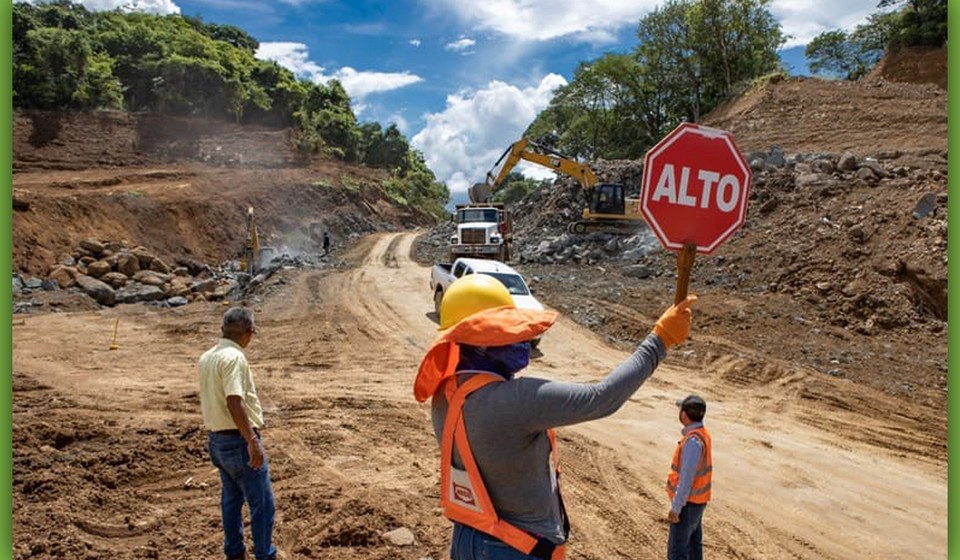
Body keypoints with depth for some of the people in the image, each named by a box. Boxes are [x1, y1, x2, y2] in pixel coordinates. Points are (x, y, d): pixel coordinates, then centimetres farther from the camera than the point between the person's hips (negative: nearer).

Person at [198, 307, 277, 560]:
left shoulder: (206, 357, 7)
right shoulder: (234, 357, -20)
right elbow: (234, 402, -28)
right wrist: (253, 441, -28)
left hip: (216, 439, 9)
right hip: (239, 440, -9)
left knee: (231, 498, 20)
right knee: (262, 502, 2)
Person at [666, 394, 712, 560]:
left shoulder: (693, 441, -28)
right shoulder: (702, 433, 4)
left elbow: (686, 478, -27)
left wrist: (676, 508, -20)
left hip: (688, 503, -10)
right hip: (696, 500, 10)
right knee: (693, 543, 19)